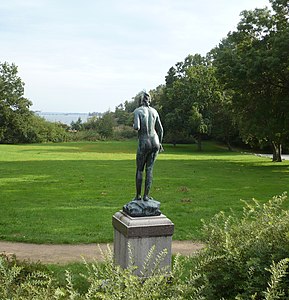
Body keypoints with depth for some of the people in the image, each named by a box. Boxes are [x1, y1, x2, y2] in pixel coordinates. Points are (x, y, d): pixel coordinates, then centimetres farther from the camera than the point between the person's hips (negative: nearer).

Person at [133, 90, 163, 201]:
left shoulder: (137, 111, -8)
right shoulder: (154, 111, 8)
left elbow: (137, 127, -22)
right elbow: (160, 129, 11)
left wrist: (134, 125, 3)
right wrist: (160, 143, 24)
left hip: (144, 143, -4)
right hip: (155, 142, 4)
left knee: (139, 170, 10)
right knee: (149, 169, 7)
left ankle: (138, 195, 13)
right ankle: (146, 195, 6)